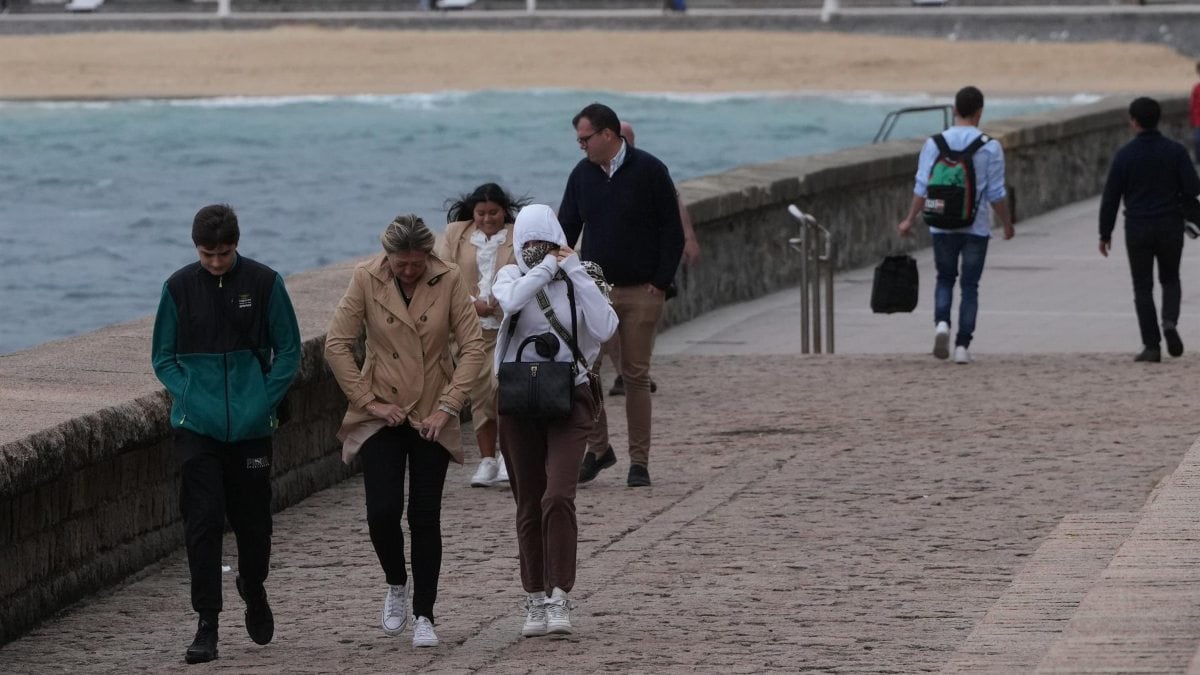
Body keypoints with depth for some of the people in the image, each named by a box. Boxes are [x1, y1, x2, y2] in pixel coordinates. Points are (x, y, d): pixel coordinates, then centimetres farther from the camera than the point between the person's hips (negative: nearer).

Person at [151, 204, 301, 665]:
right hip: (196, 428, 0)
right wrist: (188, 398, -6)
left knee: (252, 518, 10)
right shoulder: (179, 288, 1)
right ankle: (207, 626, -4)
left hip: (251, 427, 0)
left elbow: (288, 351, 3)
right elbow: (164, 357, 8)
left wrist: (263, 402, -7)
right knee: (202, 522, -8)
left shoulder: (264, 283, -2)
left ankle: (254, 589, 39)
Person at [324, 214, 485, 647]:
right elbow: (337, 344, -5)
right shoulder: (366, 279, -8)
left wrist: (448, 406, -11)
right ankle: (396, 585, 20)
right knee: (382, 512, -9)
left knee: (425, 517, -1)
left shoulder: (448, 281, -7)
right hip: (382, 414, 0)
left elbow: (473, 346, -5)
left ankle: (423, 615, 9)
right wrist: (367, 400, -8)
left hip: (431, 417, 0)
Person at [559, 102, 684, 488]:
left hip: (641, 293, -3)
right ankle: (597, 449, 12)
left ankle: (639, 461, 6)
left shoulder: (649, 171, -4)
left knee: (636, 375, 0)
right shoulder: (582, 175, 8)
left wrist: (661, 282, -7)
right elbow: (566, 231, 13)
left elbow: (672, 232, -1)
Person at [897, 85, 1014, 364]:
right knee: (969, 286, 7)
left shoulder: (934, 144, -3)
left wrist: (909, 221, 6)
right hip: (977, 226, -1)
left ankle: (941, 322, -8)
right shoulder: (990, 147, -6)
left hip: (942, 225, 1)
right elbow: (996, 193, -5)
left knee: (945, 278, 17)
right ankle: (963, 345, 2)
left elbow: (922, 187, -3)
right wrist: (1007, 224, 8)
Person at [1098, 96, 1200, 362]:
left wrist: (1105, 233, 5)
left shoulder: (1125, 155, -6)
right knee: (1170, 279, 19)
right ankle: (1170, 322, -9)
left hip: (1137, 229, -1)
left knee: (1143, 287, 6)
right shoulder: (1175, 151, -4)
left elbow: (1110, 197, -4)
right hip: (1170, 227, 1)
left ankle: (1151, 345, 2)